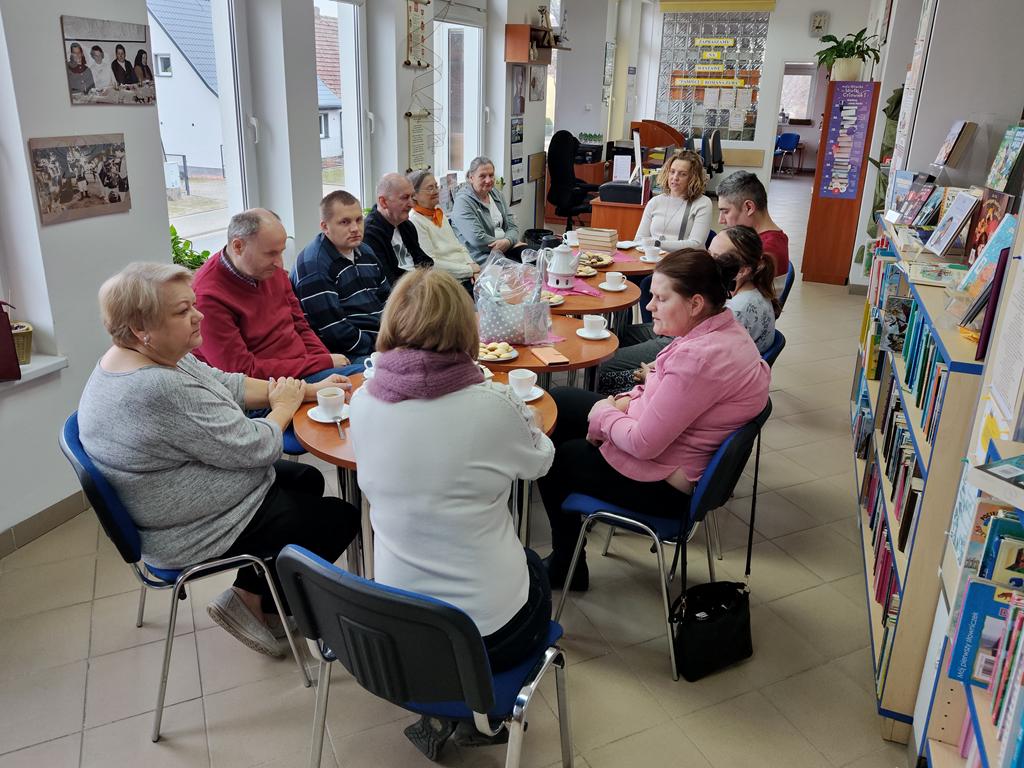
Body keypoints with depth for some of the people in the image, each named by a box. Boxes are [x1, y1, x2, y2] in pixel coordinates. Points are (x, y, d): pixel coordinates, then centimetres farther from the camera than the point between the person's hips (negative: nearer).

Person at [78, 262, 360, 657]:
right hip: (190, 534, -10)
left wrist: (308, 389, -1)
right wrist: (284, 405, -7)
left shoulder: (151, 356, -2)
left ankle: (259, 596, 25)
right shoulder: (161, 389, -33)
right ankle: (253, 600, 14)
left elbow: (227, 384, 6)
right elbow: (255, 448, -26)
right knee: (340, 517, 0)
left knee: (308, 480, 21)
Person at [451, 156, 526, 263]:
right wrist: (513, 243, -14)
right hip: (481, 257, -7)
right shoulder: (463, 202, -9)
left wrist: (507, 241, -16)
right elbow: (477, 239, -19)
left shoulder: (496, 194, 15)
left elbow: (512, 226, 9)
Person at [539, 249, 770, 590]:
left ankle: (567, 567, 31)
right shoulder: (723, 328, -3)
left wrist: (604, 415, -11)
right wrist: (627, 399, -5)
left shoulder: (700, 357, -34)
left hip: (659, 483, -10)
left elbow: (643, 443, -29)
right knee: (557, 400, 15)